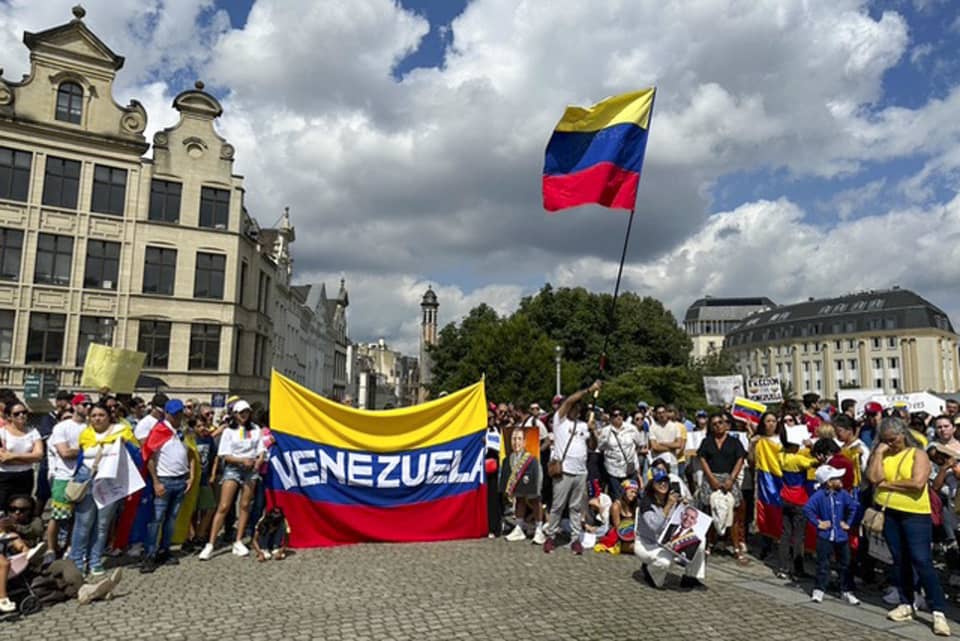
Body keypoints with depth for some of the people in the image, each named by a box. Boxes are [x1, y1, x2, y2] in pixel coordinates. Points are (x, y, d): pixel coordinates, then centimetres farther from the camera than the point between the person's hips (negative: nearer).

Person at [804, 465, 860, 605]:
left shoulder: (843, 494, -4)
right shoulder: (819, 495, -15)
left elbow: (853, 507, 9)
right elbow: (807, 509, -15)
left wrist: (848, 522, 6)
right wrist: (817, 523, -12)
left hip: (841, 536, 3)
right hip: (825, 536, -3)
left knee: (845, 564, 10)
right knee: (823, 564, 3)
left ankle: (847, 591, 22)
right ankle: (818, 590, 11)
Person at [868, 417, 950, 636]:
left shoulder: (918, 454, -3)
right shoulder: (882, 455, 9)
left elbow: (918, 482, -17)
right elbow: (874, 477, -7)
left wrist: (889, 484, -8)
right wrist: (879, 451, -5)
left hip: (915, 514, -5)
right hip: (889, 513, 5)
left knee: (922, 561, -8)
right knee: (899, 561, 13)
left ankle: (938, 611, -1)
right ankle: (906, 604, 24)